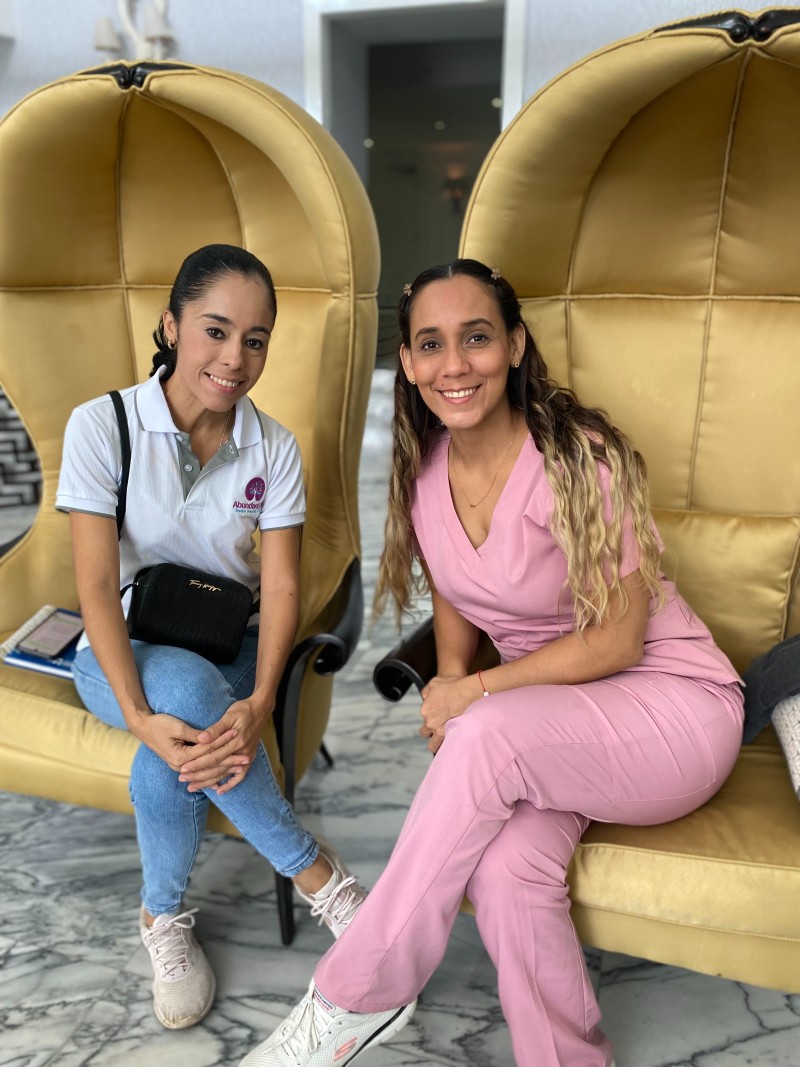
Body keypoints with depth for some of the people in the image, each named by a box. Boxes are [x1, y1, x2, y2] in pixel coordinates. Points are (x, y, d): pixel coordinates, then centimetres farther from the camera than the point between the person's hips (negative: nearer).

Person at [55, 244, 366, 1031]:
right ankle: (315, 873, -15)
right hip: (124, 653, -1)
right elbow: (97, 586, -18)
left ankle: (163, 917, 0)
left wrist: (258, 705, -29)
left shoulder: (274, 448, -6)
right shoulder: (102, 426, -13)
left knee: (177, 753, -30)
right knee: (188, 691, -35)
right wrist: (141, 715, -30)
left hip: (230, 652, 2)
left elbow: (281, 587, -11)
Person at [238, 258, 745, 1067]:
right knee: (504, 868, -29)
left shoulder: (578, 456, -20)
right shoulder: (425, 469, -2)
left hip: (670, 704, -4)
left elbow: (617, 640, -16)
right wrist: (448, 684, -6)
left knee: (490, 733, -34)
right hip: (543, 716, 4)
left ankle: (354, 1000, -15)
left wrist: (475, 692, -17)